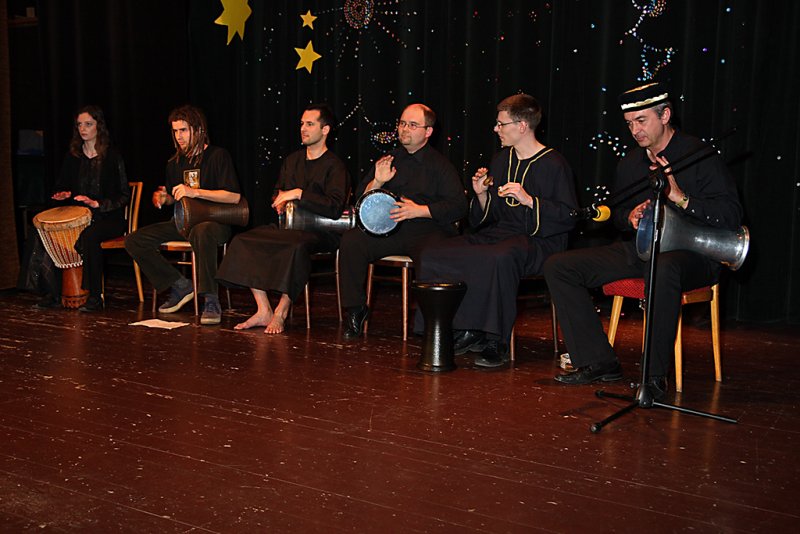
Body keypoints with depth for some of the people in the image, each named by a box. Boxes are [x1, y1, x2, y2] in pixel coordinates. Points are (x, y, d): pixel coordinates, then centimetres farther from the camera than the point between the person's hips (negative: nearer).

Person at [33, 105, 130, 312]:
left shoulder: (112, 156, -3)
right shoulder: (73, 156, 12)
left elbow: (124, 195, -6)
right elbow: (61, 185, 24)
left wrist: (97, 204, -19)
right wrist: (61, 195, 0)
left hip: (108, 218, -5)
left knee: (89, 235, -38)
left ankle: (94, 297, -28)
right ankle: (53, 293, -12)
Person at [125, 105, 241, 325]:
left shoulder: (218, 156, -5)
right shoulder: (174, 163, 15)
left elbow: (234, 196, -15)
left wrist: (195, 192, -20)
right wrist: (163, 198, 2)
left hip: (215, 222, -7)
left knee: (201, 232, -44)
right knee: (134, 241, -11)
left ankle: (211, 301, -34)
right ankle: (181, 286, -3)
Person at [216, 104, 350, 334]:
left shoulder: (335, 166, -5)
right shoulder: (292, 160, 18)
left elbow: (335, 208, -18)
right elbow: (279, 191, 33)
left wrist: (299, 194, -18)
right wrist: (281, 201, 8)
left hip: (320, 231, -7)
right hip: (289, 224, 7)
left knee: (297, 246, -40)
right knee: (243, 241, -15)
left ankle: (281, 313, -26)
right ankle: (263, 311, -17)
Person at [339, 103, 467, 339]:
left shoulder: (440, 165, 6)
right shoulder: (388, 160, 19)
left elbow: (458, 206, -5)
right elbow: (360, 198, 17)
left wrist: (420, 210, -14)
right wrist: (377, 182, -4)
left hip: (426, 229, -4)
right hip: (388, 230, 4)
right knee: (351, 240, -22)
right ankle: (355, 309, -10)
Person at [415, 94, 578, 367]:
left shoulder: (554, 164, -4)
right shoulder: (501, 160, 17)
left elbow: (569, 217, -10)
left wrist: (529, 200, -19)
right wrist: (482, 194, 2)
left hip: (537, 241, -7)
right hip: (500, 233, 7)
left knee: (498, 259, -42)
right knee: (433, 255, -13)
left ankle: (496, 342, -27)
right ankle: (466, 332, -9)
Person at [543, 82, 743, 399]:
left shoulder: (700, 156, -7)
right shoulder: (629, 163, 13)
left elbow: (731, 217, -14)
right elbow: (617, 214, 25)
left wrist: (680, 197, -24)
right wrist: (630, 217, 1)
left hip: (691, 253, -7)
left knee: (663, 268, -45)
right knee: (558, 266, -6)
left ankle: (656, 376, -31)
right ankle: (598, 362, -6)